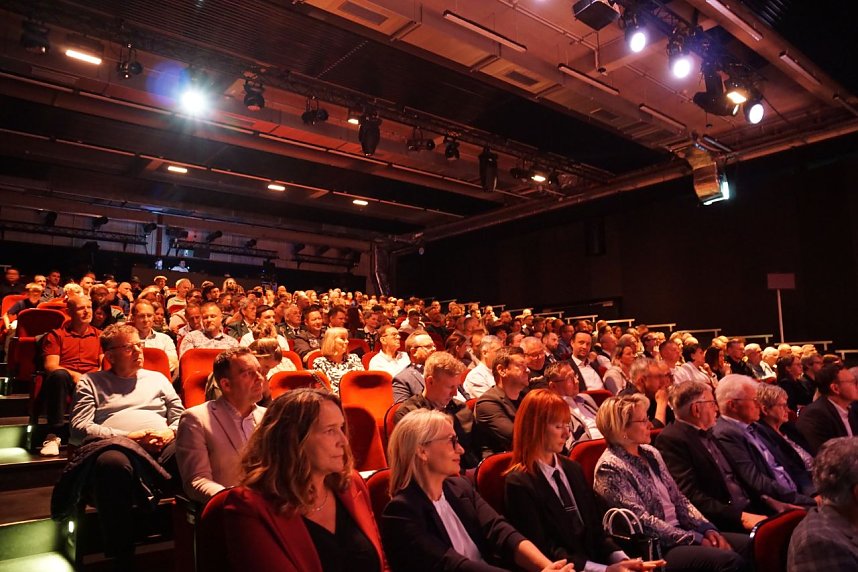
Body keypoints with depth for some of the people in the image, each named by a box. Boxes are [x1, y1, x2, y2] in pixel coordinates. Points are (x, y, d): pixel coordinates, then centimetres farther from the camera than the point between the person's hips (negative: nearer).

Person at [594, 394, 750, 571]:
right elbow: (643, 521, -18)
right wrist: (696, 539, -15)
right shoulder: (610, 468, -15)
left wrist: (707, 529, -3)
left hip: (681, 532, 8)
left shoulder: (650, 453, 11)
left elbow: (679, 499, 13)